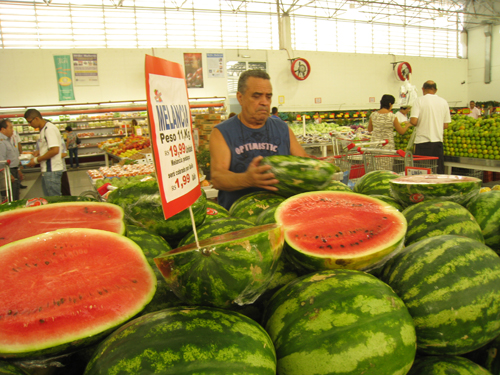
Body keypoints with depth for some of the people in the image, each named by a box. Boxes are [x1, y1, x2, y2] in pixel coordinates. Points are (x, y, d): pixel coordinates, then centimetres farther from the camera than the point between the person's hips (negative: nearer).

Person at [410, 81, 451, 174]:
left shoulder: (419, 101, -5)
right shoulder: (444, 102, 7)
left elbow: (413, 121, -15)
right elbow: (446, 125, 9)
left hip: (422, 141, -3)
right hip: (438, 141, 4)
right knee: (438, 172, 7)